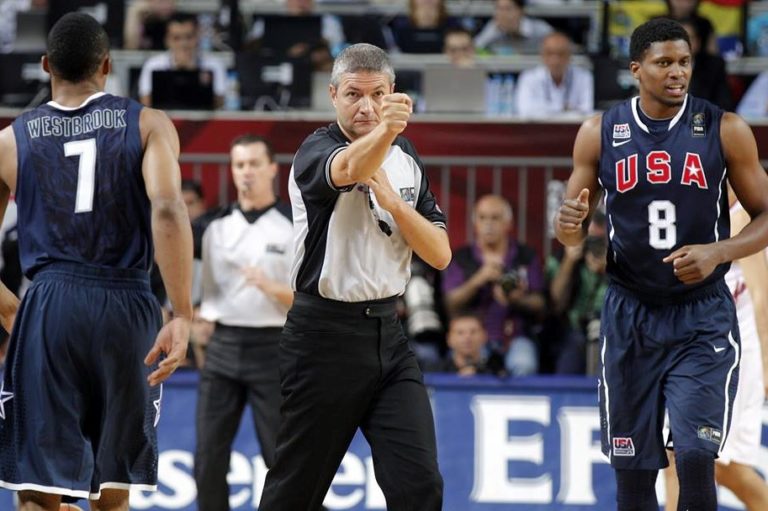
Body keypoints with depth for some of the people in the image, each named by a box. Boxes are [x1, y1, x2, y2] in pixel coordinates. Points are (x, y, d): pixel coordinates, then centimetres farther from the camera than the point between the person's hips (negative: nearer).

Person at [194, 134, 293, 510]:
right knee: (209, 457, 0)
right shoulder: (217, 228, 12)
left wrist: (270, 286, -21)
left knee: (281, 456, -3)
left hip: (271, 348, -4)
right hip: (223, 347, 4)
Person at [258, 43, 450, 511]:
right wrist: (385, 131, -57)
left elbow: (440, 254, 5)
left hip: (387, 333, 5)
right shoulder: (316, 151, -9)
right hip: (325, 335, -5)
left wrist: (392, 200, -11)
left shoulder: (406, 159, 10)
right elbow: (350, 168, -35)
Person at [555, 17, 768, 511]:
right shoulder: (600, 133, 0)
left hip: (702, 319, -2)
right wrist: (569, 225, -15)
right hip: (631, 316, 2)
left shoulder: (726, 131, -5)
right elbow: (575, 229, 9)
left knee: (696, 458, -15)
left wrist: (718, 252, -18)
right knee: (632, 468, 5)